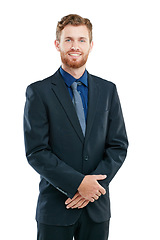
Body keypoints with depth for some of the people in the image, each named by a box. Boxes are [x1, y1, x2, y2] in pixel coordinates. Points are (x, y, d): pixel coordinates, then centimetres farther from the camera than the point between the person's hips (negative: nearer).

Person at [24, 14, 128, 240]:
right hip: (56, 205, -2)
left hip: (97, 207, 3)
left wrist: (95, 185, -10)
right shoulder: (39, 92, -4)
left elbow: (119, 145, 4)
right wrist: (78, 183, -16)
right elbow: (36, 152, -9)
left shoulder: (108, 90, 7)